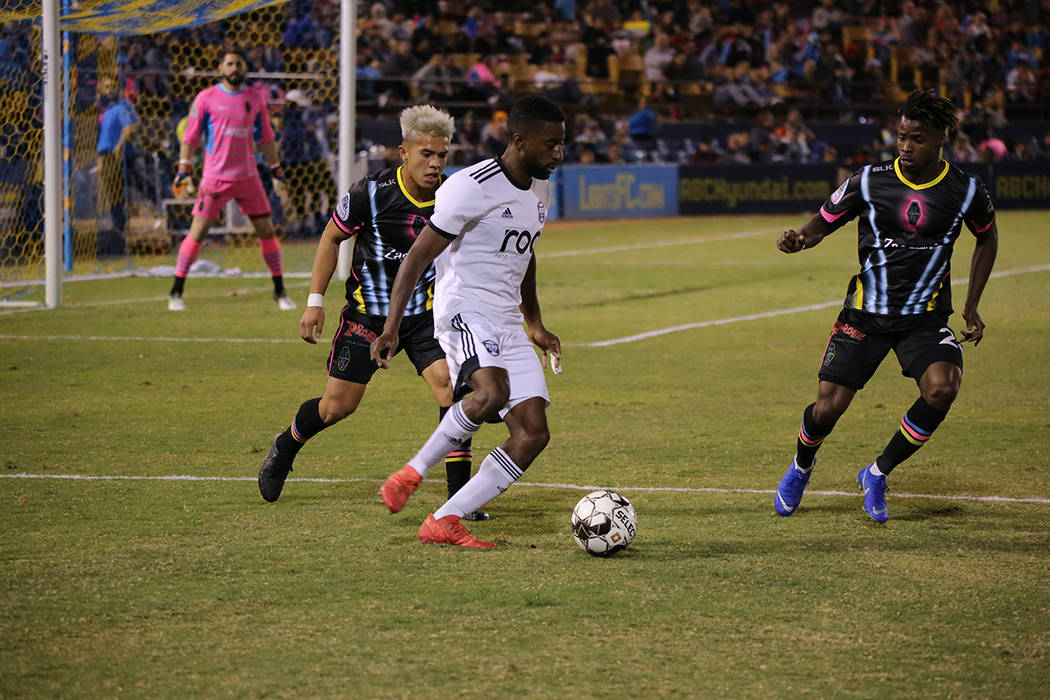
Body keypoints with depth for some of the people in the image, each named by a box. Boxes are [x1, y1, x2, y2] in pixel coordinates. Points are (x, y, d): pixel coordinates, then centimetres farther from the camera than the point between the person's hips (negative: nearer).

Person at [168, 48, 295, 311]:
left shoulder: (255, 99, 8)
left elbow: (266, 138, 16)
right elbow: (190, 136, 0)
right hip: (215, 178, -3)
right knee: (197, 232, -7)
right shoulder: (206, 98, -1)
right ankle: (176, 292, 2)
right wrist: (183, 172, -6)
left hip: (248, 178, 3)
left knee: (266, 230, 3)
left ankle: (279, 291, 15)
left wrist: (277, 173, 15)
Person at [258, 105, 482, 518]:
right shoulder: (371, 193, -17)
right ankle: (285, 448, 37)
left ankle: (459, 495, -10)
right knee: (338, 406, 4)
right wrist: (315, 301, -3)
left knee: (451, 389, -18)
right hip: (367, 312, -2)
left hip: (424, 313, 2)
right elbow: (332, 238, -1)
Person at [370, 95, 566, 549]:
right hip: (464, 311, -8)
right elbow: (417, 257, -12)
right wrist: (391, 328, -19)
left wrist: (535, 324, 35)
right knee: (493, 393, -36)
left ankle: (443, 523, -6)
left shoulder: (541, 189, 13)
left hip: (507, 323, 8)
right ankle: (412, 473, -19)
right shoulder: (473, 187, -13)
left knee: (533, 434, -6)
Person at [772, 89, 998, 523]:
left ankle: (878, 474, -4)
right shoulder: (869, 182, -6)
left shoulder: (965, 191, -4)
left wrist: (972, 305, 11)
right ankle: (801, 467, 29)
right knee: (827, 408, -9)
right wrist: (800, 240, -21)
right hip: (865, 313, 0)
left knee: (942, 388, -28)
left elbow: (987, 238, 16)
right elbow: (822, 223, 3)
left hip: (926, 316, 0)